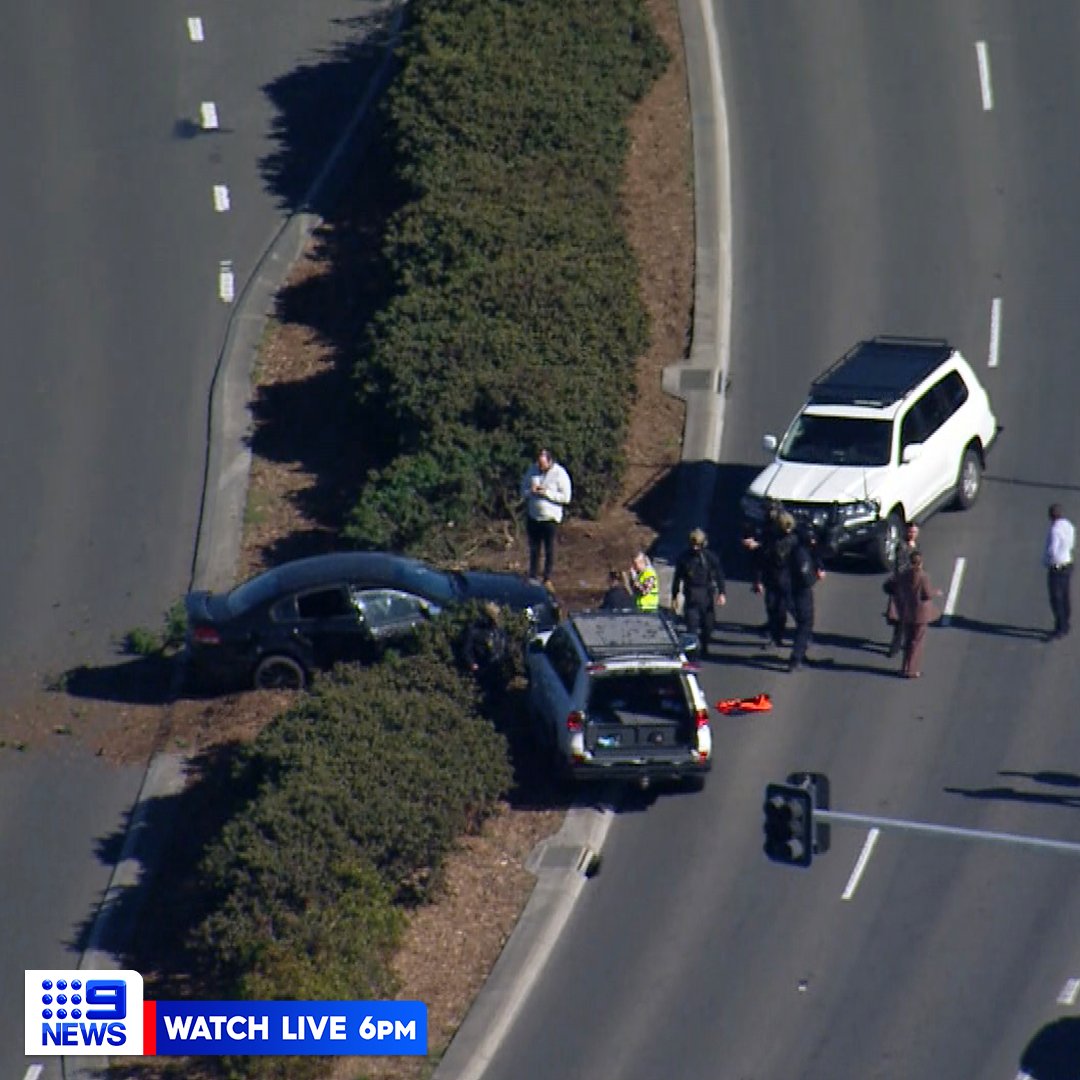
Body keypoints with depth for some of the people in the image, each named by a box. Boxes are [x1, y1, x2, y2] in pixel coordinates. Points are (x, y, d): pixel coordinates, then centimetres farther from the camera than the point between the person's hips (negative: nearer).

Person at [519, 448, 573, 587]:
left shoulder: (560, 474, -9)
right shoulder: (532, 470, 5)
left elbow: (566, 497, -11)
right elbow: (523, 491, 11)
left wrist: (547, 493, -21)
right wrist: (531, 492, -13)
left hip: (550, 517, -4)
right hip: (532, 516, 4)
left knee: (549, 549, 2)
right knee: (534, 549, 10)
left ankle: (547, 579, 10)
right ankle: (533, 577, 17)